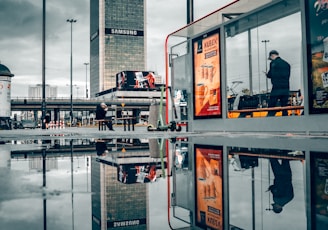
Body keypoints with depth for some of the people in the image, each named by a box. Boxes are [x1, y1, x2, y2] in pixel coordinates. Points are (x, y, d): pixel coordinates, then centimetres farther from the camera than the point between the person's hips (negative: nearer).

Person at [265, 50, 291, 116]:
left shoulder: (273, 63, -3)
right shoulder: (287, 64, 15)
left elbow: (270, 75, -5)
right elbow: (288, 75, 19)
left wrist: (267, 74, 17)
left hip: (276, 89, -6)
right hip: (286, 89, 6)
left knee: (271, 108, -3)